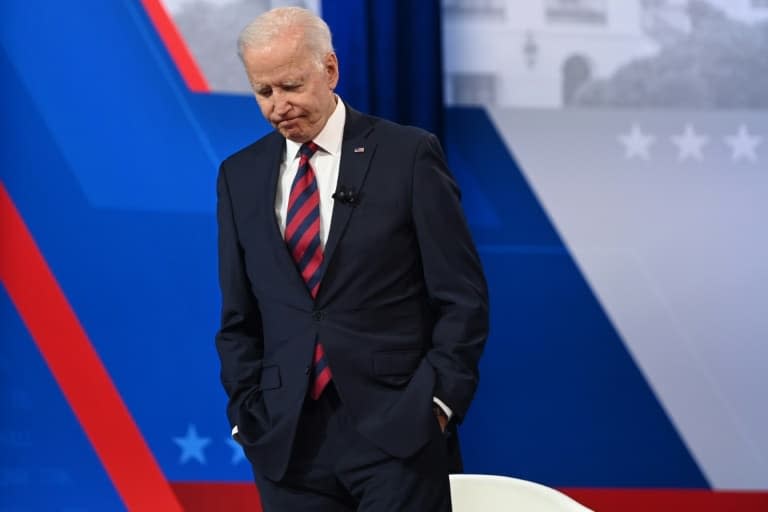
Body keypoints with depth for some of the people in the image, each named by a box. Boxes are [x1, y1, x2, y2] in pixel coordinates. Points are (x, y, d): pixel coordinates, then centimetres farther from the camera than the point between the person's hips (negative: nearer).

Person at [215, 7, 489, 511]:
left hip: (396, 430, -3)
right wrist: (248, 410, 3)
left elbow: (463, 298, -1)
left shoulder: (408, 155, -1)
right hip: (287, 440, 3)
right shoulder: (240, 176, 10)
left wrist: (436, 402, -7)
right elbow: (239, 318, 14)